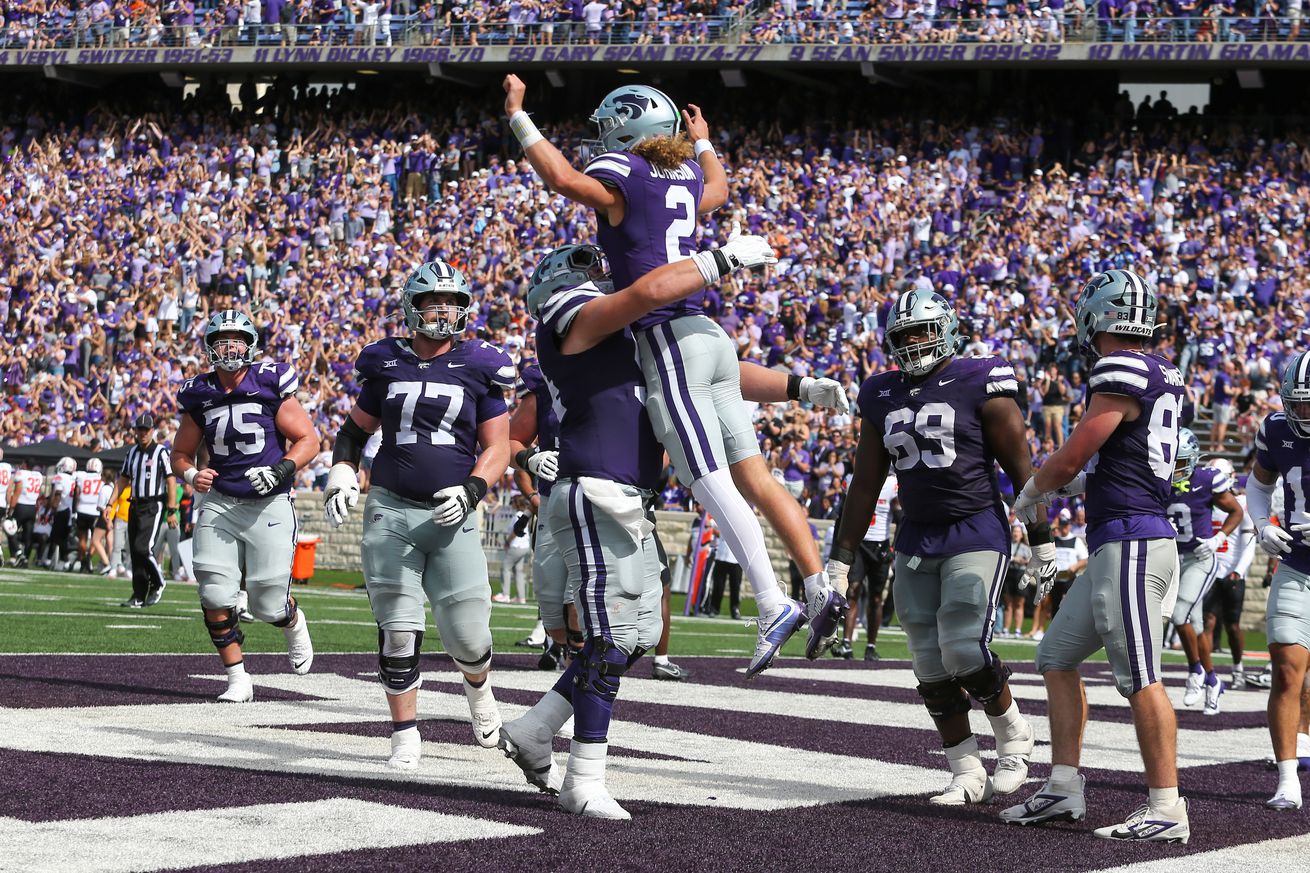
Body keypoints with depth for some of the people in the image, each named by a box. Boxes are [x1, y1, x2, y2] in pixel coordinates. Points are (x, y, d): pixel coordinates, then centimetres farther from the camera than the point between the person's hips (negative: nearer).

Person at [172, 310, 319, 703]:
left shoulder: (270, 384, -6)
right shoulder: (200, 396, 4)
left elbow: (308, 440, -3)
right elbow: (181, 453, 16)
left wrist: (281, 470, -19)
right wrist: (192, 475, -6)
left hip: (269, 506, -3)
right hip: (220, 505, 3)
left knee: (269, 604, -1)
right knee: (216, 599, -7)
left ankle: (295, 624, 36)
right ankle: (237, 679, 9)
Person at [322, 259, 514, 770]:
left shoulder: (479, 368, 2)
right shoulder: (386, 364, 6)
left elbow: (497, 447, 4)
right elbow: (355, 429, 20)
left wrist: (472, 490, -13)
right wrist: (341, 475, 3)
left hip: (451, 516, -1)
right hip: (390, 512, 1)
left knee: (467, 636, -2)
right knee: (398, 632, -3)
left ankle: (478, 686, 34)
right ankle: (405, 737, 9)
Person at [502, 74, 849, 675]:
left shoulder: (622, 176, -5)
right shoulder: (688, 175, 17)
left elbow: (561, 177, -21)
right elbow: (717, 190, 40)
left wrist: (517, 116, -8)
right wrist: (703, 141, 58)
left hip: (667, 341, -8)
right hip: (711, 337, 8)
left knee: (712, 485, -11)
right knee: (752, 477, 7)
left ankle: (774, 605, -18)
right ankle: (819, 589, 0)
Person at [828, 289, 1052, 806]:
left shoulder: (980, 385, -8)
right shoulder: (882, 398, 9)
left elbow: (1019, 467, -5)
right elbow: (865, 486, 14)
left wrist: (1041, 540, -5)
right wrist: (840, 560, 13)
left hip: (976, 536, -6)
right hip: (916, 543, 6)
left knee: (964, 650, -17)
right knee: (932, 667, 3)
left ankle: (1014, 738, 8)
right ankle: (966, 774, 12)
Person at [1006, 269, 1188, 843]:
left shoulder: (1120, 374, -14)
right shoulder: (1163, 375, 14)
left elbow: (1069, 461, -8)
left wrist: (1030, 494, 10)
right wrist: (1069, 483, 30)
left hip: (1130, 543, -10)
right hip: (1116, 548, 10)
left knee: (1140, 680, -8)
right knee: (1057, 658, 14)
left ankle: (1166, 810, -6)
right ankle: (1063, 790, 15)